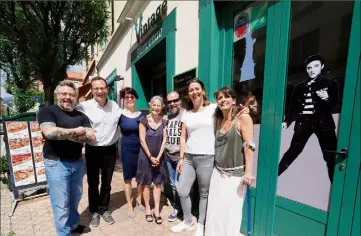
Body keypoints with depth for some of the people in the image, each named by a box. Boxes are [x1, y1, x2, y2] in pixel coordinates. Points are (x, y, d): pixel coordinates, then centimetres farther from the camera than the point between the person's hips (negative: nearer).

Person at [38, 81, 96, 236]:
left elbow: (91, 136, -6)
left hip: (77, 163, 5)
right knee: (61, 203, 5)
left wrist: (64, 135, -17)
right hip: (56, 163, -4)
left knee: (75, 198, 18)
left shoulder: (81, 116, 7)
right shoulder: (47, 111, -5)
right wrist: (76, 131, -17)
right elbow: (50, 132, -23)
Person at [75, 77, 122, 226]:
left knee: (106, 182, 17)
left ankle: (104, 209, 38)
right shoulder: (84, 107, -14)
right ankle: (94, 211, 36)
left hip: (110, 150, 3)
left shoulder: (115, 106, 0)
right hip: (92, 151, -3)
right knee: (93, 183, 14)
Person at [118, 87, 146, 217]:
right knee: (128, 178, 10)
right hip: (127, 150, -2)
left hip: (141, 149, 2)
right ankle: (129, 206, 26)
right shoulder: (119, 114, -5)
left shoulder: (142, 115, 3)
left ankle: (139, 201, 32)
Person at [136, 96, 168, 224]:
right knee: (146, 184, 9)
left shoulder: (164, 121, -1)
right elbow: (142, 140, -10)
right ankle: (148, 209, 25)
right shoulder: (144, 120, -9)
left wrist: (158, 156, -8)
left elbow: (164, 140, -2)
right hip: (146, 156, -2)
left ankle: (157, 211, 21)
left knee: (158, 183, 9)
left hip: (159, 157, 3)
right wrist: (150, 157, -10)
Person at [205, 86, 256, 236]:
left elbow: (249, 146, -15)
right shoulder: (218, 120, 10)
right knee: (215, 209, 12)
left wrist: (248, 172, -19)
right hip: (218, 172, 6)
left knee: (231, 211, 6)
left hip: (235, 174, -5)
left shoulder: (243, 118, -9)